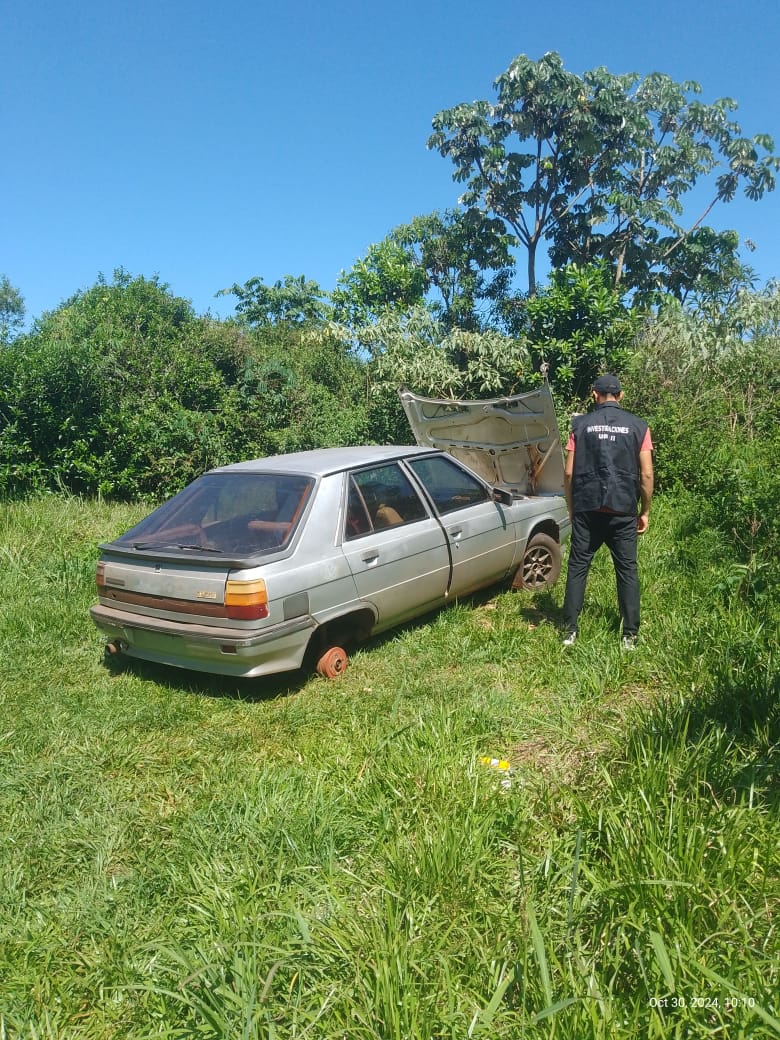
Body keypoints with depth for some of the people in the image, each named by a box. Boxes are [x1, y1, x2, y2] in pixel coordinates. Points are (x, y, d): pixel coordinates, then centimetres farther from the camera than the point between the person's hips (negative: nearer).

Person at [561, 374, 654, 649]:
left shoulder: (581, 424, 2)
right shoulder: (638, 426, 3)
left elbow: (569, 472, 1)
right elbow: (646, 474, 0)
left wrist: (571, 508, 12)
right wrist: (645, 511, 11)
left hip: (586, 508, 0)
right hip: (623, 510, 0)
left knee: (577, 566, 8)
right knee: (627, 569, 8)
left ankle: (569, 631, 10)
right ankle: (630, 636, 12)